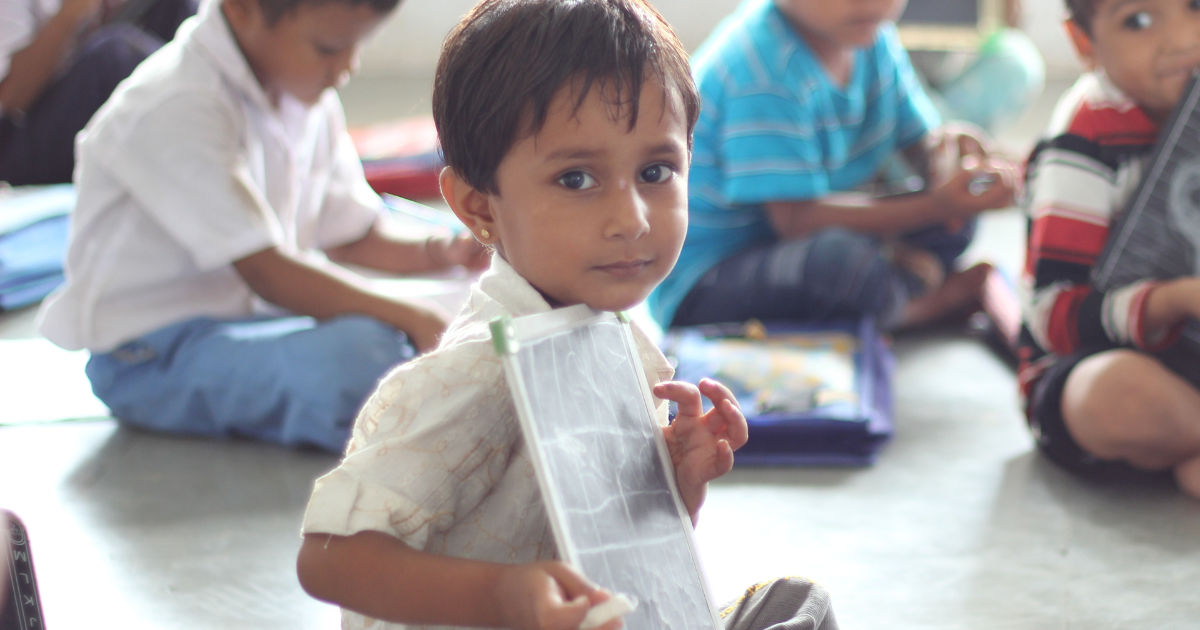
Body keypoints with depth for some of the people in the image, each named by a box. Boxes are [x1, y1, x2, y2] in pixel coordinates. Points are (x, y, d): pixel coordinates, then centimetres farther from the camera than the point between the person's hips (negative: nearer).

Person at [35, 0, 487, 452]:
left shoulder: (305, 100, 7)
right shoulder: (175, 110, -22)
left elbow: (351, 233, 12)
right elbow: (266, 272, -27)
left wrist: (435, 251, -9)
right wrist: (411, 319, -30)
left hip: (256, 318, 9)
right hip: (153, 356, -9)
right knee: (357, 355, -34)